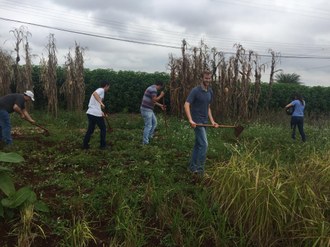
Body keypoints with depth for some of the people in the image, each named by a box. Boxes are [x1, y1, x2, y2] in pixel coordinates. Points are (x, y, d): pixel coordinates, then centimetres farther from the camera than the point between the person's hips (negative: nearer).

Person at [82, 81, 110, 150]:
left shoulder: (99, 90, 23)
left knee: (90, 129, 16)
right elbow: (94, 93, -30)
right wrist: (101, 103, -37)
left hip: (90, 113, 9)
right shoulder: (101, 90, -6)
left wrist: (101, 112, 29)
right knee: (103, 129, 7)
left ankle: (85, 145, 16)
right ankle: (103, 145, 13)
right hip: (96, 114, -9)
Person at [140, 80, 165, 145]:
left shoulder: (152, 88, 17)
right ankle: (145, 142, 2)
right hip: (146, 110, -10)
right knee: (148, 126, -4)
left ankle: (149, 137, 27)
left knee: (154, 122, 19)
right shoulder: (153, 89, -16)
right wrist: (161, 95, -10)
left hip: (149, 109, 10)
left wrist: (160, 105, 26)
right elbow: (154, 100, -23)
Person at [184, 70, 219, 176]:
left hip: (204, 122, 8)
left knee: (198, 144, 12)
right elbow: (186, 105, -18)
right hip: (197, 122, -8)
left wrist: (212, 121, 9)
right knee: (204, 145, -11)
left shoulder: (210, 92, 10)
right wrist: (190, 120, -28)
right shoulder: (195, 90, -13)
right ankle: (199, 169, -1)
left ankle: (192, 166, 23)